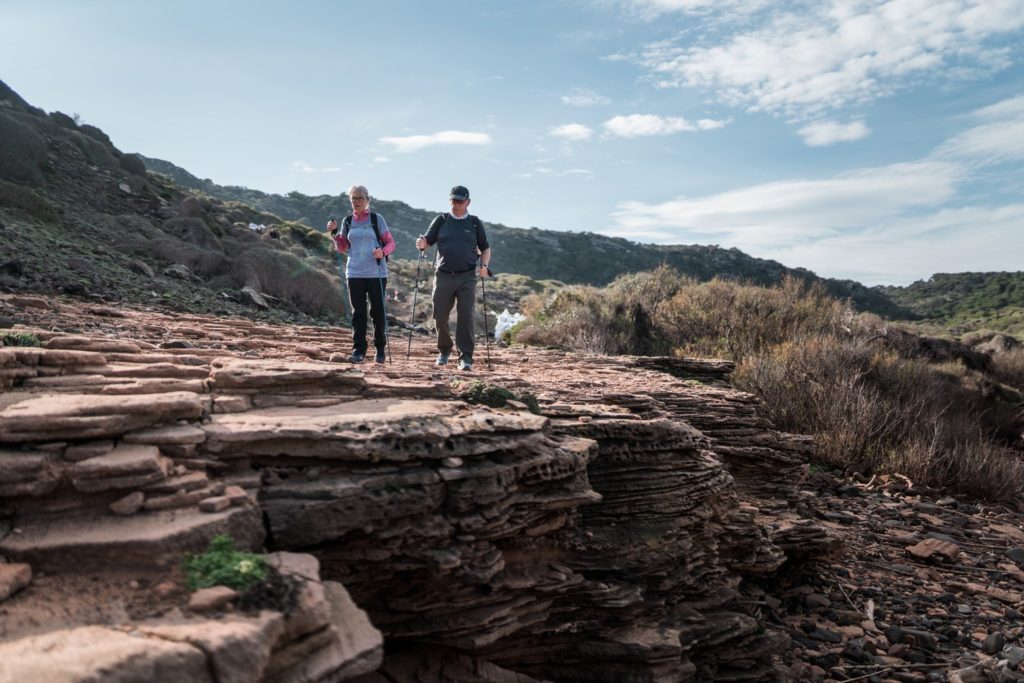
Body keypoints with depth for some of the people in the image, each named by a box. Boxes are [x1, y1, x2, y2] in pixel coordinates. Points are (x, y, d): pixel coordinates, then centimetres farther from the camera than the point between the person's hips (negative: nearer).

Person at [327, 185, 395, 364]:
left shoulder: (377, 219, 2)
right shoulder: (347, 221, 11)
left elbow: (391, 243, 3)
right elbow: (342, 248, 17)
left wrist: (382, 251, -18)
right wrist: (334, 233, 1)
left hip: (376, 273, -2)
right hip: (355, 273, 2)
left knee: (378, 312, 1)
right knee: (358, 312, 1)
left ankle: (380, 349, 15)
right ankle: (358, 350, 4)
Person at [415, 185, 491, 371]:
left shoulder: (475, 223, 12)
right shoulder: (441, 220, 11)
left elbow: (485, 248, 16)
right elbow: (427, 241, 9)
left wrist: (485, 266, -2)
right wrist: (422, 244, -15)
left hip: (467, 277, -1)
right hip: (443, 275, 1)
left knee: (466, 316, -9)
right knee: (440, 316, 3)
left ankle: (465, 357, -7)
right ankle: (444, 350, 25)